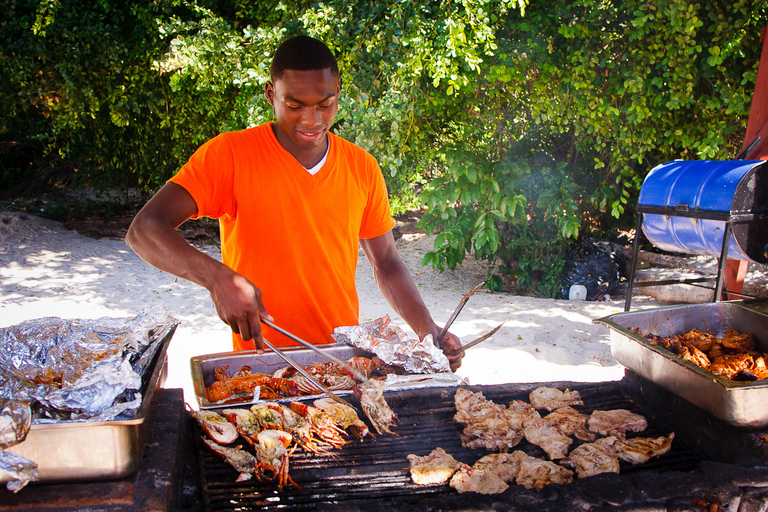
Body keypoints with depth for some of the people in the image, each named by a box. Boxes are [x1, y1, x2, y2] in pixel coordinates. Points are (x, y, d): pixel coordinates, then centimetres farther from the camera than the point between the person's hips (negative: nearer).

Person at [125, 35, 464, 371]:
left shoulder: (362, 168, 5)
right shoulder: (230, 154, -7)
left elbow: (386, 264, 14)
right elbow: (143, 231, -13)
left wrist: (427, 329, -1)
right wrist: (217, 276, -30)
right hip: (259, 366, -2)